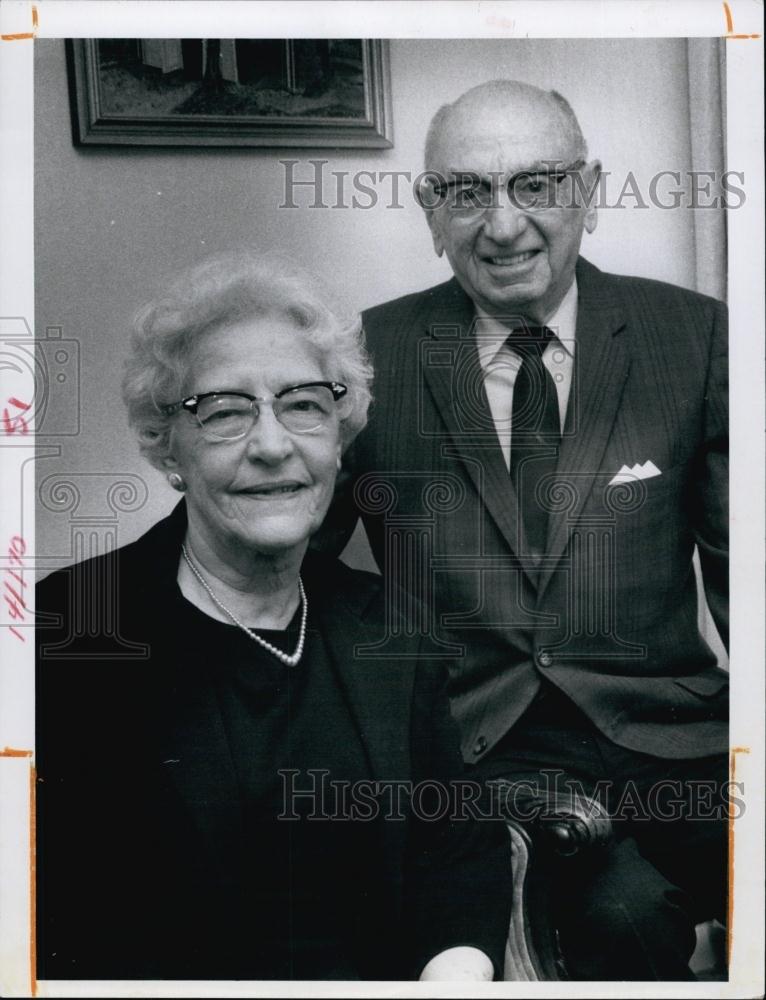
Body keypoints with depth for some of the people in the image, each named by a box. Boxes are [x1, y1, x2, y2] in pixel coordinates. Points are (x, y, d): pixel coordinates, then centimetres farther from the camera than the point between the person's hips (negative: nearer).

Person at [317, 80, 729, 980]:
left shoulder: (694, 337, 4)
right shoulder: (374, 356, 2)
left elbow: (736, 560, 8)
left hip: (663, 727, 2)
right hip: (470, 740, -1)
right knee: (623, 907, -27)